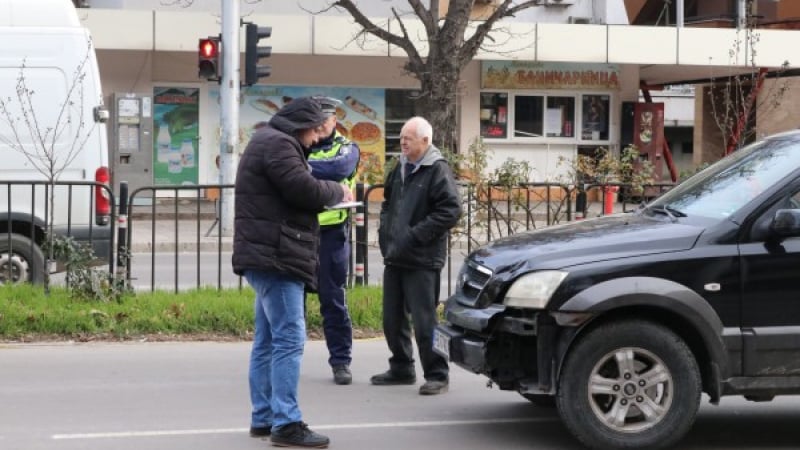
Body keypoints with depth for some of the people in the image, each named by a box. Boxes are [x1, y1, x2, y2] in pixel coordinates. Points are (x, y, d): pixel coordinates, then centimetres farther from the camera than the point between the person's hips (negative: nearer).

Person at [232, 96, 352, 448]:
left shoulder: (269, 142, 23)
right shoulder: (277, 144, -12)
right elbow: (305, 189, -20)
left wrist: (329, 195, 12)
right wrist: (337, 191, -2)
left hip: (268, 256, 11)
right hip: (276, 257, -11)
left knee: (268, 341, 13)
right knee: (289, 340, -12)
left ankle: (264, 418, 17)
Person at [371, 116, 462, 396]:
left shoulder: (437, 170, -10)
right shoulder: (401, 168, 15)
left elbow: (450, 210, -18)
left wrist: (416, 235, -19)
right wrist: (385, 231, 12)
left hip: (422, 260, -8)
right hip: (394, 257, 8)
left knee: (424, 320, -8)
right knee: (392, 318, 13)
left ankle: (436, 375, 1)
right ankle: (401, 369, 26)